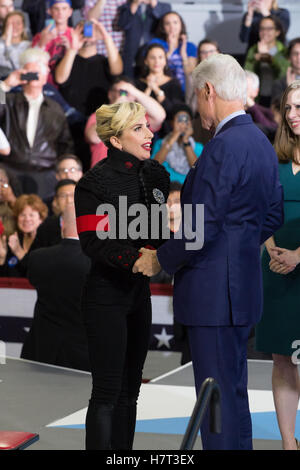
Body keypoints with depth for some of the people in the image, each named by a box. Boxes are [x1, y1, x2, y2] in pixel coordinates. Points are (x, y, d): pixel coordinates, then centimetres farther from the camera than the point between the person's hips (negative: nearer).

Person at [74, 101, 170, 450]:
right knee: (107, 393, -5)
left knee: (129, 391, 11)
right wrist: (137, 258, -30)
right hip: (106, 295, -7)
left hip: (139, 292, 7)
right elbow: (94, 243, -18)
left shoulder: (156, 175, 7)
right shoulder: (95, 182, -12)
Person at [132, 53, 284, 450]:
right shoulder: (262, 143, 11)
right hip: (243, 283, 10)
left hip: (214, 293, -10)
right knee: (233, 391, 18)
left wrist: (160, 260, -7)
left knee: (219, 397, -4)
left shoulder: (222, 149, -19)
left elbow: (200, 231, -21)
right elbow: (273, 216, 18)